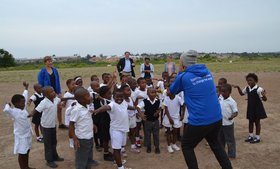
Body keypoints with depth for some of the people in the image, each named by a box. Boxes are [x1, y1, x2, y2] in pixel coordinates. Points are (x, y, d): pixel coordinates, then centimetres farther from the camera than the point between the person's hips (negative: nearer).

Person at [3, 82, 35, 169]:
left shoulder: (23, 108, 0)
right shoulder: (14, 112, -21)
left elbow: (25, 97, 14)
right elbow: (6, 110, -43)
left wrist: (26, 88, 26)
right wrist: (8, 104, -22)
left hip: (28, 134, 8)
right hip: (21, 136, -8)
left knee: (27, 152, 21)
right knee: (22, 153, 7)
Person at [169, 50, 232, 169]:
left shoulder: (183, 77, -8)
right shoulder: (206, 71, 8)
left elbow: (172, 91, 10)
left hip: (199, 121, -6)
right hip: (216, 118, 6)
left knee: (187, 146, 18)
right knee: (214, 142, 32)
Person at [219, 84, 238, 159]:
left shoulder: (232, 102, -14)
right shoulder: (220, 100, 4)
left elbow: (236, 112, -16)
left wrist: (232, 116, -34)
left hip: (228, 124, -7)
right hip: (220, 123, 7)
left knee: (230, 140, 5)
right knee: (220, 139, 19)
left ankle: (232, 154, 18)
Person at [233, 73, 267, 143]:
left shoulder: (258, 89, -22)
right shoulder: (247, 88, -1)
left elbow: (264, 99, -21)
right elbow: (242, 93, 17)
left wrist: (264, 95, -43)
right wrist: (238, 87, 2)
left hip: (257, 108, -6)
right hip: (250, 108, 6)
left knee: (257, 122, 7)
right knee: (250, 122, 16)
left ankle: (257, 137, 21)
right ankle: (251, 136, 31)